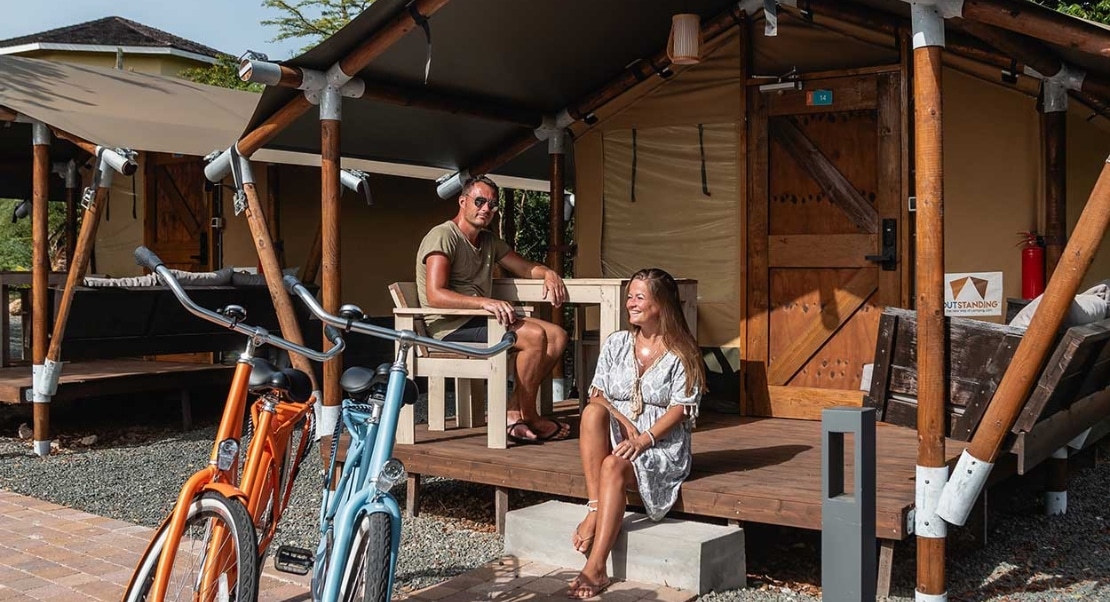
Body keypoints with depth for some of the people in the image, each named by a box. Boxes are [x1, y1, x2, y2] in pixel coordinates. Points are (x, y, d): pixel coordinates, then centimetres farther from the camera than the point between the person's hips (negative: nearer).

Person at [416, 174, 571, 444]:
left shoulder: (490, 241, 19)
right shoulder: (443, 236, -10)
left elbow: (525, 267, 28)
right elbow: (435, 295, -22)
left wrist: (548, 273, 3)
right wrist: (484, 302, -33)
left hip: (480, 319, 9)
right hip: (451, 325, -9)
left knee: (557, 336, -6)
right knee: (534, 336, -25)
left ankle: (513, 412, -9)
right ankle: (529, 418, -8)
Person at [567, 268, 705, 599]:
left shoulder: (681, 352, -2)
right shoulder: (616, 343, 9)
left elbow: (680, 408, -8)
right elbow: (597, 394, 4)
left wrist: (644, 439, -22)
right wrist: (624, 423, -15)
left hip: (663, 444, -3)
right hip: (616, 435, 4)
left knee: (614, 466, -34)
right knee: (592, 411, -29)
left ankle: (595, 568, -36)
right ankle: (594, 509, -32)